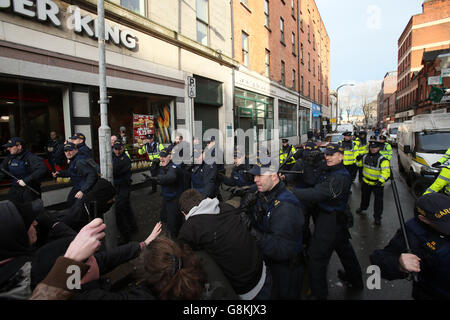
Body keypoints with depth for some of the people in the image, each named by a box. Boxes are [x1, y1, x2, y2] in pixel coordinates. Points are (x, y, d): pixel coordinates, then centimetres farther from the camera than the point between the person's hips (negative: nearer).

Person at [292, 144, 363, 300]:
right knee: (344, 248, 27)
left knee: (316, 258, -3)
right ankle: (355, 279, 50)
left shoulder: (340, 177, -25)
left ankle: (318, 294, 13)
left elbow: (316, 194, -35)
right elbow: (318, 189, 6)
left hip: (330, 221, -10)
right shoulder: (330, 171, 7)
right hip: (337, 218, 10)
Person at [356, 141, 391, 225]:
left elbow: (386, 171, -25)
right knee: (365, 196, 25)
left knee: (378, 201, 1)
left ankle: (377, 217, 13)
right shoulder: (365, 157, -1)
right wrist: (359, 160, -8)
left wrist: (381, 180, -37)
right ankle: (362, 207, 51)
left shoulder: (382, 159, -18)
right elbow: (360, 164, 15)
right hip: (366, 181, 5)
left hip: (377, 184, -5)